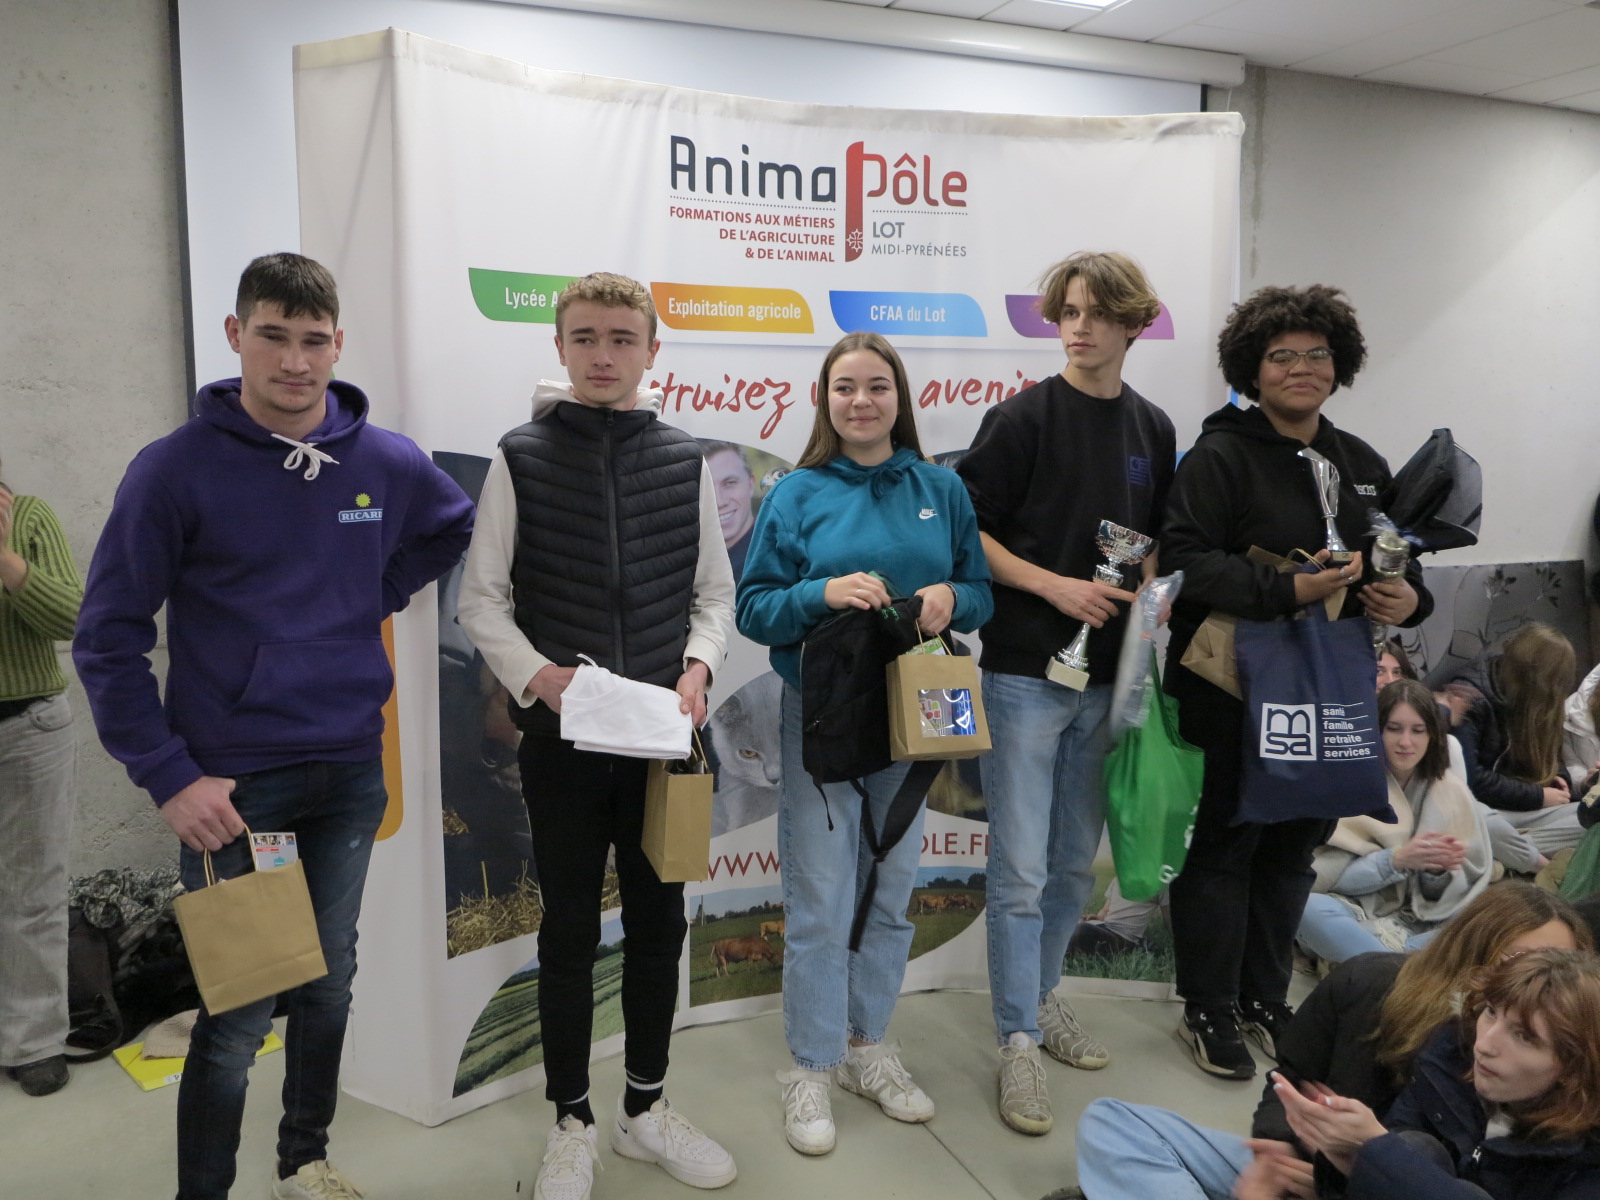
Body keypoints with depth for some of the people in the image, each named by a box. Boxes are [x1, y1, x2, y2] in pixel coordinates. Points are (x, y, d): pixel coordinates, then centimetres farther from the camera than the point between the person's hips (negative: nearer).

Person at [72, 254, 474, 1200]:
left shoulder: (386, 462, -1)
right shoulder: (178, 468, -10)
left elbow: (458, 530, 19)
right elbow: (110, 638, -8)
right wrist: (169, 776, -13)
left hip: (351, 774, 4)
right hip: (233, 784, -4)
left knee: (331, 982, 18)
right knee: (239, 1014, 2)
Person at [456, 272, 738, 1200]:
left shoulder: (686, 462, 3)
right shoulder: (523, 458, -2)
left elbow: (715, 591, 8)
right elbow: (482, 598, -1)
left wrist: (698, 668, -9)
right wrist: (536, 673, -16)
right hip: (561, 733, -2)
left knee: (660, 922, 13)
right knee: (571, 929, 9)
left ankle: (647, 1107, 33)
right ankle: (573, 1123, 28)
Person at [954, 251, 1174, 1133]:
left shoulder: (1152, 430, 9)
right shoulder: (1024, 418, -7)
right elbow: (967, 533, -8)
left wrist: (1150, 588, -3)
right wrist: (1058, 586, -16)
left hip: (1106, 673, 5)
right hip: (1026, 670, -5)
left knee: (1076, 861, 16)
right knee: (1021, 870, -2)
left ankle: (1040, 997, 34)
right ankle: (1018, 1043, 11)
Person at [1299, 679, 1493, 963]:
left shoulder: (1451, 791, 7)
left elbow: (1472, 884, 6)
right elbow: (1327, 875, -7)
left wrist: (1440, 871, -16)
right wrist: (1396, 860, -21)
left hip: (1422, 925, 3)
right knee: (1308, 907, -35)